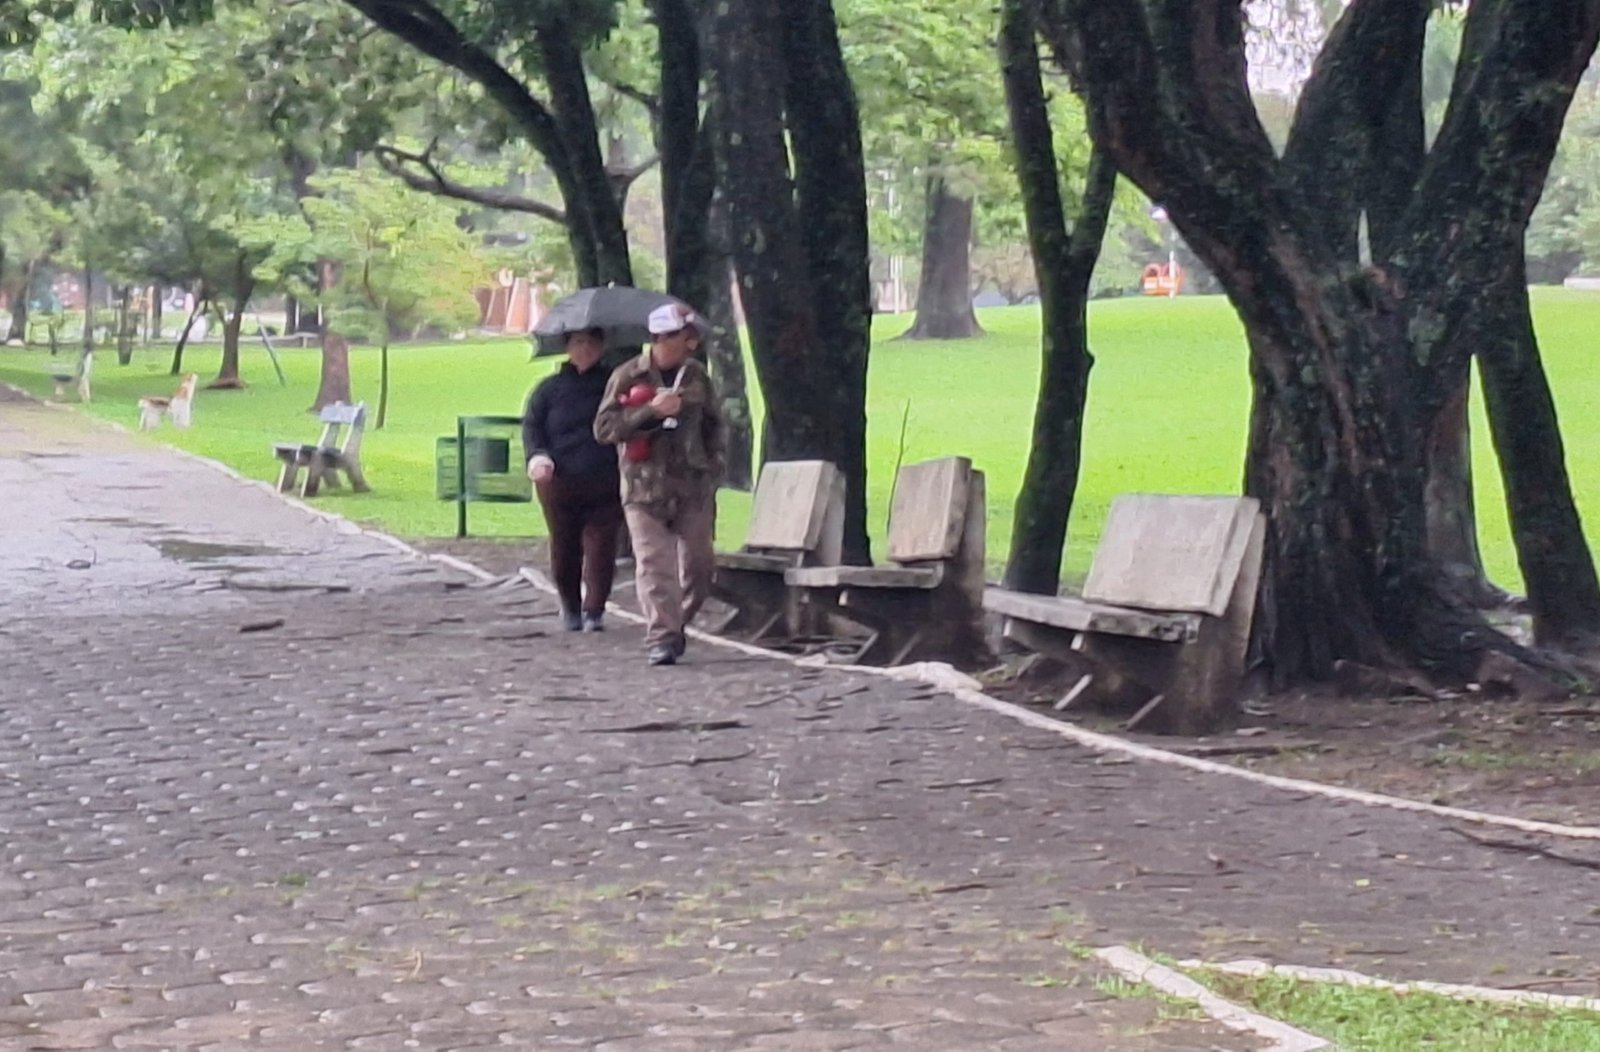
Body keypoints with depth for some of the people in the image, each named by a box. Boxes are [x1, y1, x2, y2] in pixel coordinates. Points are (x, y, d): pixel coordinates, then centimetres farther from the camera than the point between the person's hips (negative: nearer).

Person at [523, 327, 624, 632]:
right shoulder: (550, 388, 9)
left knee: (600, 544, -7)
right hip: (559, 481, 1)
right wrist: (536, 455, -11)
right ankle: (570, 606, 25)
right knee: (564, 547, 7)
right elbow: (530, 425, 8)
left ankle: (594, 610, -2)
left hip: (604, 483, -1)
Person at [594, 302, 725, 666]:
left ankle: (677, 624, 27)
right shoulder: (628, 377, -4)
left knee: (698, 563, 6)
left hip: (693, 486, 4)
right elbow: (604, 428, -9)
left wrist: (715, 462, 7)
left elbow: (714, 426, 21)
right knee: (654, 564, -10)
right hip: (645, 486, -4)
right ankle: (662, 639, -9)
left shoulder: (697, 376, 8)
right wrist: (650, 411, -18)